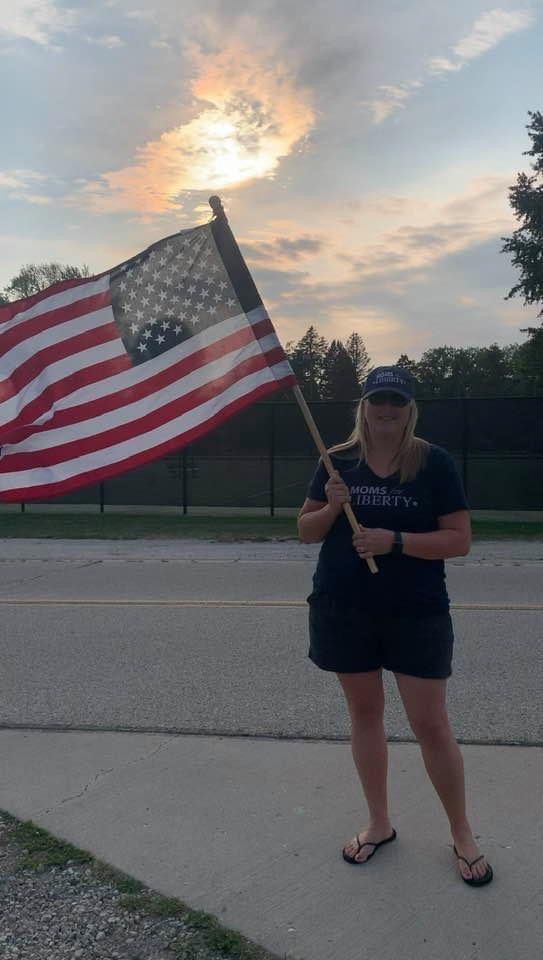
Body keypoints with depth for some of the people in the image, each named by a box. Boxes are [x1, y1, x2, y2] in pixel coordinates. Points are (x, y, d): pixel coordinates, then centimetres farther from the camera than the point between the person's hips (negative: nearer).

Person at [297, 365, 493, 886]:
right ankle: (379, 824, 33)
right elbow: (305, 531, 6)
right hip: (344, 609, 3)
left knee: (431, 724, 2)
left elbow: (460, 539, -8)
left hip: (417, 613, -3)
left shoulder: (434, 462, -5)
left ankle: (462, 834, 25)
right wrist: (332, 507, -14)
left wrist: (395, 540, -21)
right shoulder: (339, 461, 3)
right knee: (364, 714, 14)